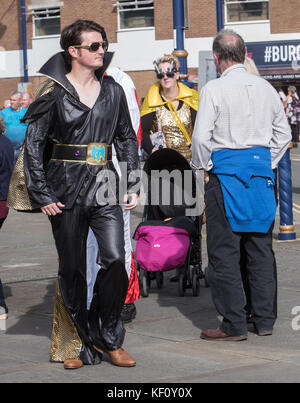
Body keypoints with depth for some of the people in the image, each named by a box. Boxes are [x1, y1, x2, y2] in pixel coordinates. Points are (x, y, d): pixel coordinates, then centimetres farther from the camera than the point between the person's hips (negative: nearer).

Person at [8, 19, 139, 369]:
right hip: (67, 190, -3)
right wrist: (41, 194, -7)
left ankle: (107, 338, 6)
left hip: (105, 186, 3)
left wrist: (132, 185, 8)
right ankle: (76, 343, 17)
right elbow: (33, 144, -2)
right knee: (72, 270, 4)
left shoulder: (112, 91, 9)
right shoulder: (55, 93, -3)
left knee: (116, 260, -10)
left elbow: (127, 139, 16)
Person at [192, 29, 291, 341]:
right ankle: (264, 319, 15)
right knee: (260, 248, 11)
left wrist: (204, 167, 0)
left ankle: (234, 325, 0)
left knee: (224, 251, 0)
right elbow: (283, 133, 14)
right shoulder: (266, 88, 8)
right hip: (261, 170, 6)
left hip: (226, 171, -5)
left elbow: (201, 137, -14)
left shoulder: (214, 89, -9)